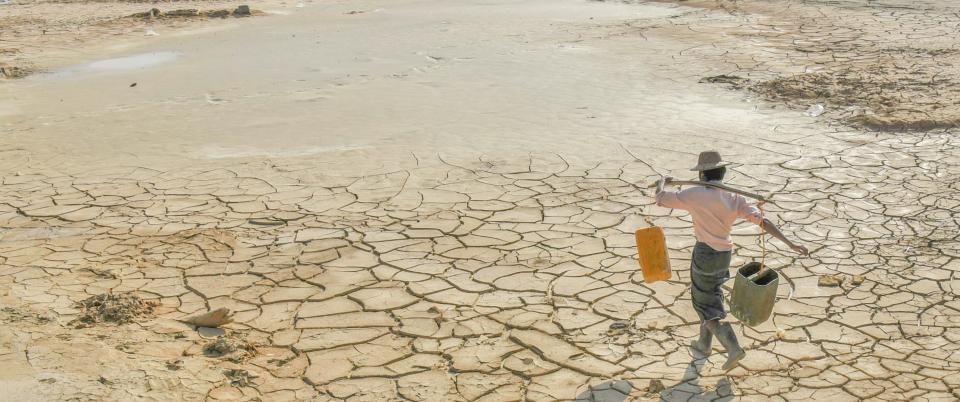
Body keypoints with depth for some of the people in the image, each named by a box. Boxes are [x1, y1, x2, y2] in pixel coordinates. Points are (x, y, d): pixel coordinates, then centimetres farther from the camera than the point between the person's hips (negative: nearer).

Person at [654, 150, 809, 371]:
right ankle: (704, 344, 39)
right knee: (710, 297, 26)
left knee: (706, 306, 6)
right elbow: (763, 221, -11)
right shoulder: (735, 198, -5)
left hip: (704, 255, -6)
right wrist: (790, 243, -11)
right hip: (724, 255, 6)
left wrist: (663, 181, 15)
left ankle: (733, 348, -7)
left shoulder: (694, 194, -16)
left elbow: (660, 199, -7)